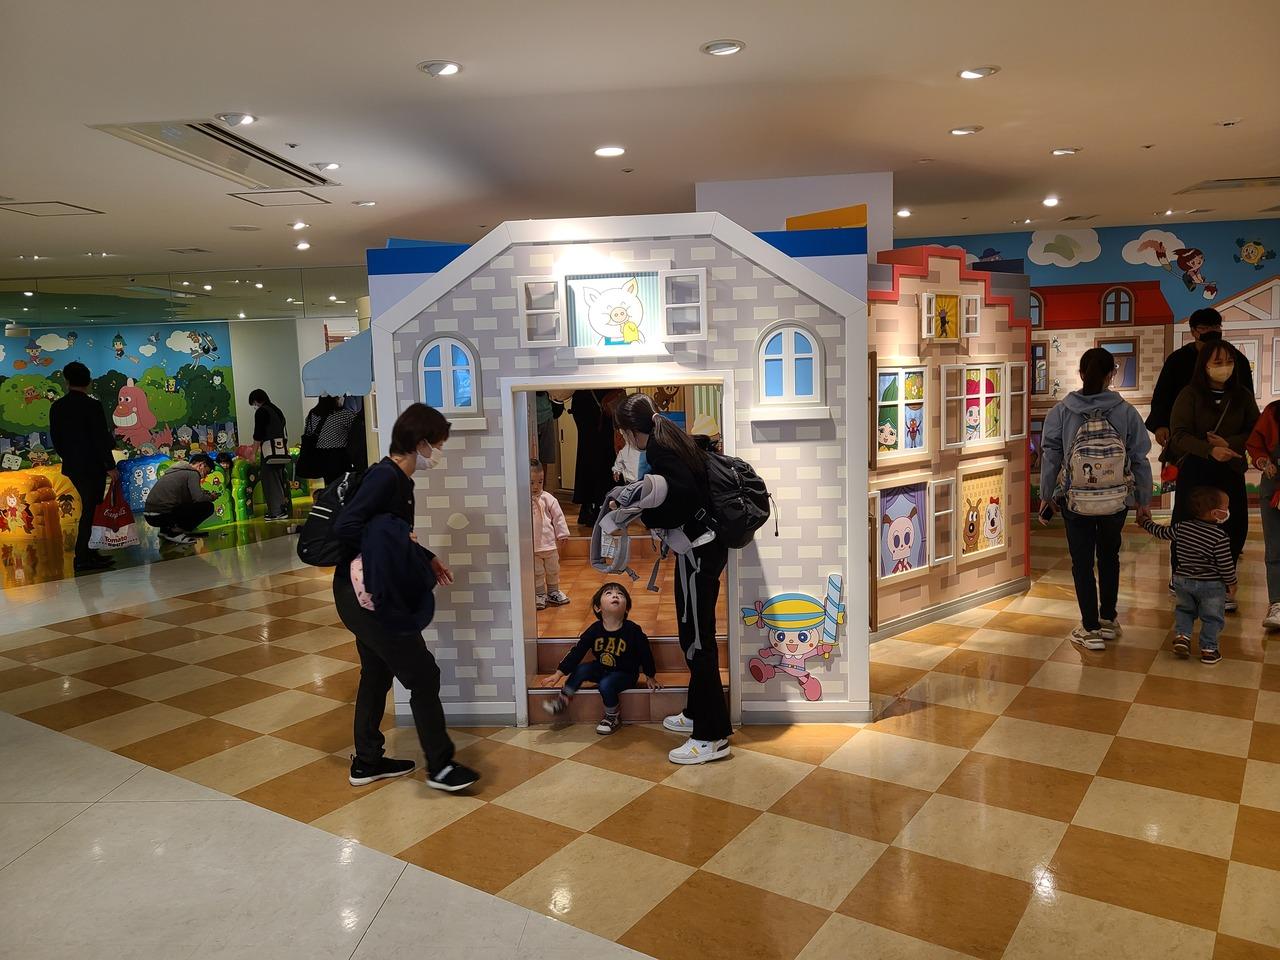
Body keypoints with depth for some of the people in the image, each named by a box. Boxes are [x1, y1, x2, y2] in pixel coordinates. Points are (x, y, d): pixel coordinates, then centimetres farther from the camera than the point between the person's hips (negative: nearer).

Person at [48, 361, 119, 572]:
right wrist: (110, 466, -9)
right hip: (92, 468, -6)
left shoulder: (56, 407, 4)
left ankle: (83, 552, 25)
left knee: (83, 510, 18)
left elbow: (55, 439, 10)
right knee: (87, 512, -2)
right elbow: (101, 439, -14)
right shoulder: (92, 406, -14)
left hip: (70, 467, 6)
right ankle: (81, 559, 0)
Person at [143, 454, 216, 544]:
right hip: (162, 515, -9)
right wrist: (211, 498, 4)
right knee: (208, 507, -4)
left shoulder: (177, 471, 24)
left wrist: (203, 493, 22)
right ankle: (174, 532, -7)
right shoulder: (193, 473, -3)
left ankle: (166, 530, 13)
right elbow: (198, 498, -16)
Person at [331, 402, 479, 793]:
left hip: (369, 594, 10)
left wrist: (427, 558, 14)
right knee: (423, 674, -3)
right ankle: (440, 766, 7)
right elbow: (345, 526, -29)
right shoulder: (384, 477, -20)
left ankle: (367, 762, 31)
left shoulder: (399, 479, 10)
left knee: (377, 674, 19)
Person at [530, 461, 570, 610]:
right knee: (537, 572, 8)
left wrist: (562, 533, 0)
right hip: (531, 545, -2)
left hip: (549, 542, 3)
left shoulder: (547, 498, -4)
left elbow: (558, 516, 1)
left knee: (553, 569, 16)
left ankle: (553, 592, 34)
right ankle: (539, 594, 23)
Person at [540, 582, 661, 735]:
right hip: (601, 669, 4)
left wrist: (650, 677, 2)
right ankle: (563, 698, 6)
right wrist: (559, 673, -9)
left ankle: (613, 717, -4)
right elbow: (577, 652, -6)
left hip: (626, 673, -4)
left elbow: (645, 653, -8)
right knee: (579, 670, -16)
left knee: (605, 685, -29)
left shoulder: (633, 631, -22)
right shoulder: (594, 630, -13)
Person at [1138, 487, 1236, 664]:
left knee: (1184, 609, 23)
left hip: (1183, 581, 4)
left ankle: (1181, 635, 6)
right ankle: (1208, 649, 12)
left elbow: (1161, 532, 10)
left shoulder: (1182, 527, -6)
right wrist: (1231, 583, 1)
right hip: (1211, 585, -4)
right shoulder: (1220, 537, -20)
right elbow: (1226, 565, -15)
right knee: (1212, 617, 11)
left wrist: (1147, 522, 28)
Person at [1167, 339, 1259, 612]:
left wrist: (1229, 444, -17)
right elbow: (1179, 434, -12)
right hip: (1194, 471, -3)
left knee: (1234, 528, 0)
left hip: (1231, 471, 3)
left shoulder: (1243, 395, 5)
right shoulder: (1190, 394, -5)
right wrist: (1210, 450, -26)